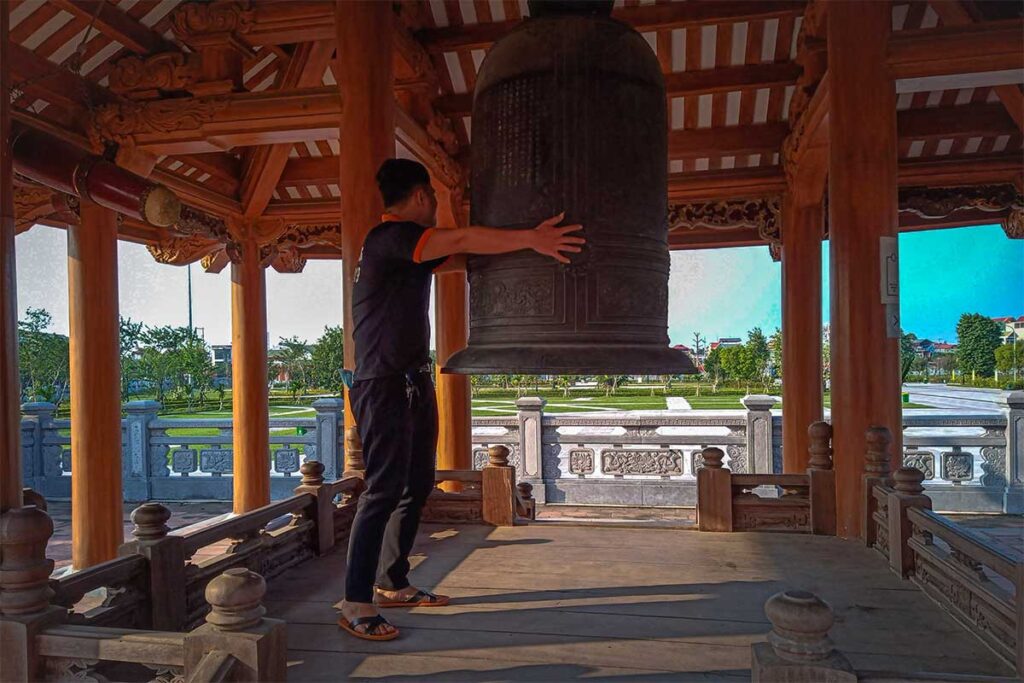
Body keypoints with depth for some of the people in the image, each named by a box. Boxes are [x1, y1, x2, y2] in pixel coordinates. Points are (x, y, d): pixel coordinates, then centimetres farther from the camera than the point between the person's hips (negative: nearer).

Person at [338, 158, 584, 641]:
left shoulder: (405, 245, 18)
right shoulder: (390, 236, -13)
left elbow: (460, 259, 18)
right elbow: (460, 241, -25)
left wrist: (525, 242, 18)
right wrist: (531, 238, -26)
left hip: (413, 382, 10)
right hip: (383, 383, -10)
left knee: (417, 485, 12)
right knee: (385, 489, -10)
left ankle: (391, 583, 23)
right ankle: (355, 604, -1)